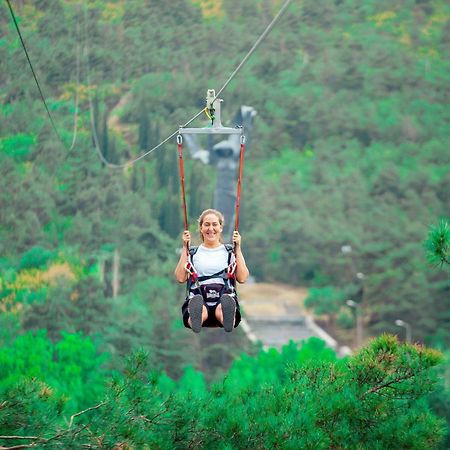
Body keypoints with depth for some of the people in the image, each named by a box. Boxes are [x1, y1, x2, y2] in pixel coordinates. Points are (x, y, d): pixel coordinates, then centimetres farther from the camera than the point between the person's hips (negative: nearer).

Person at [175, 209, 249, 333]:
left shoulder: (229, 252, 22)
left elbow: (242, 278, 7)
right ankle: (196, 317, -72)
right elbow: (180, 278, 7)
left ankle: (228, 316, -74)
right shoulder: (193, 253, 23)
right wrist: (185, 248, 8)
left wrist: (238, 248, 7)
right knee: (201, 311, -40)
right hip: (198, 297, 1)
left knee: (221, 311, -41)